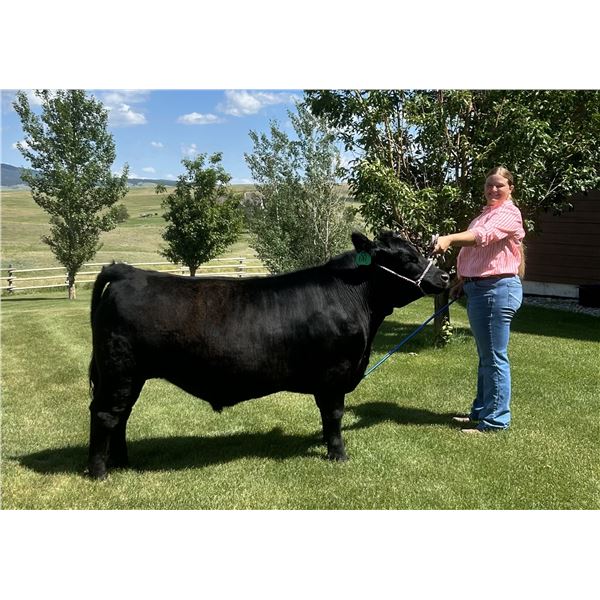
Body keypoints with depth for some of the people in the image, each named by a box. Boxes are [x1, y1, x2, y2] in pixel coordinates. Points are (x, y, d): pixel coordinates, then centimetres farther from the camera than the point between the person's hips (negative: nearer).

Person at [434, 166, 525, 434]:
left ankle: (496, 419, 3)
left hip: (497, 289, -10)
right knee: (486, 356, 17)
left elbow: (483, 235, -31)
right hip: (478, 290, 10)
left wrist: (450, 239, -45)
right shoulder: (486, 214, 21)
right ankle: (481, 411, 28)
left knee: (494, 357, -5)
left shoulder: (508, 213, -11)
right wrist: (463, 282, 22)